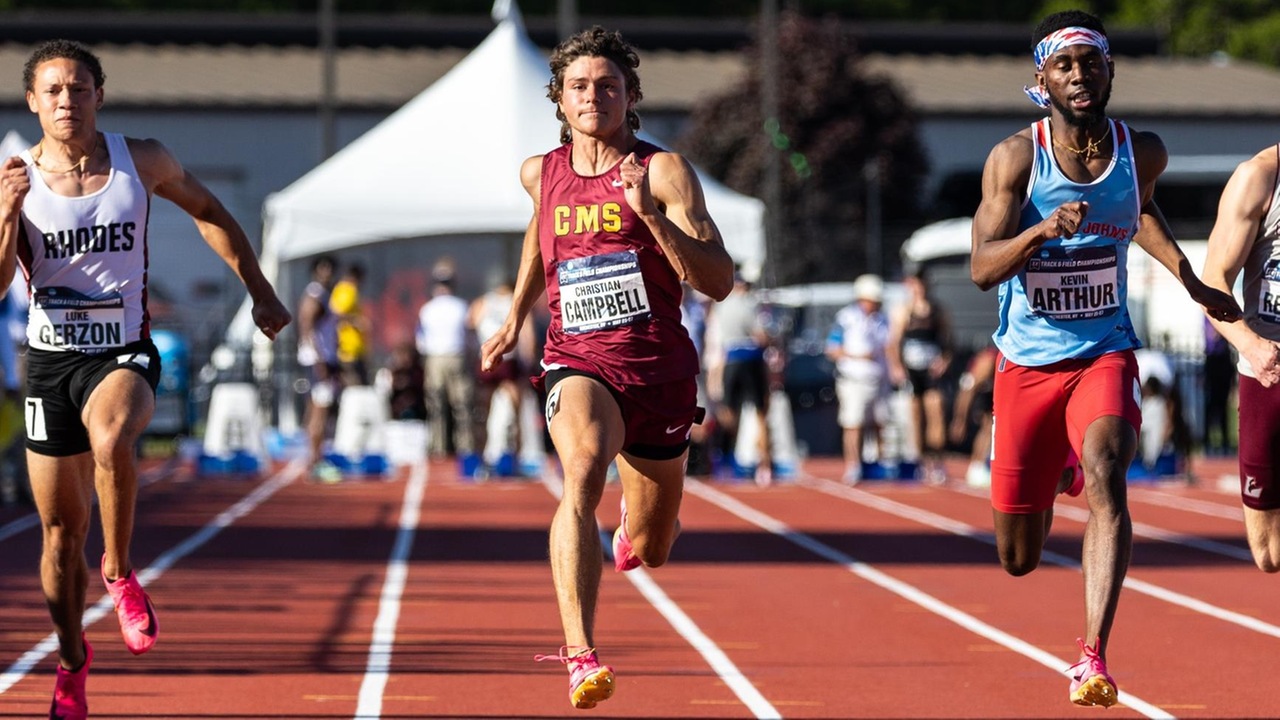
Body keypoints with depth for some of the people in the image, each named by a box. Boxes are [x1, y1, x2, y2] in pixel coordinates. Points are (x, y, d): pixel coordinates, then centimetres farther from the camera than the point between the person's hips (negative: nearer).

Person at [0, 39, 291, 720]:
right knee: (61, 529, 7)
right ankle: (71, 658, 29)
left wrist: (260, 292, 16)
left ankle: (119, 572, -13)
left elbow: (209, 213, 14)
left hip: (124, 352, -1)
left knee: (111, 440, -36)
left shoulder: (142, 160, -2)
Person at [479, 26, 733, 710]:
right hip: (578, 361, 0)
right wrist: (514, 318, 33)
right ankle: (580, 656, -46)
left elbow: (718, 281, -15)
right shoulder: (541, 173, 6)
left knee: (651, 552, 15)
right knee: (581, 477, -33)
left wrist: (650, 213, -26)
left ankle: (630, 534, 56)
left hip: (659, 367, 0)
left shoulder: (663, 172, -6)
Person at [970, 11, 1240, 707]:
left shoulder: (1142, 152, 0)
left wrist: (1192, 283, 19)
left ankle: (1093, 656, -36)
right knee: (1018, 560, 9)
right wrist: (1042, 230, -36)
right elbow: (983, 268, -19)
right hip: (1027, 363, 0)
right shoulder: (1015, 157, -10)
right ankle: (1055, 477, 47)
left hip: (1105, 355, 0)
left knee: (1106, 475, -32)